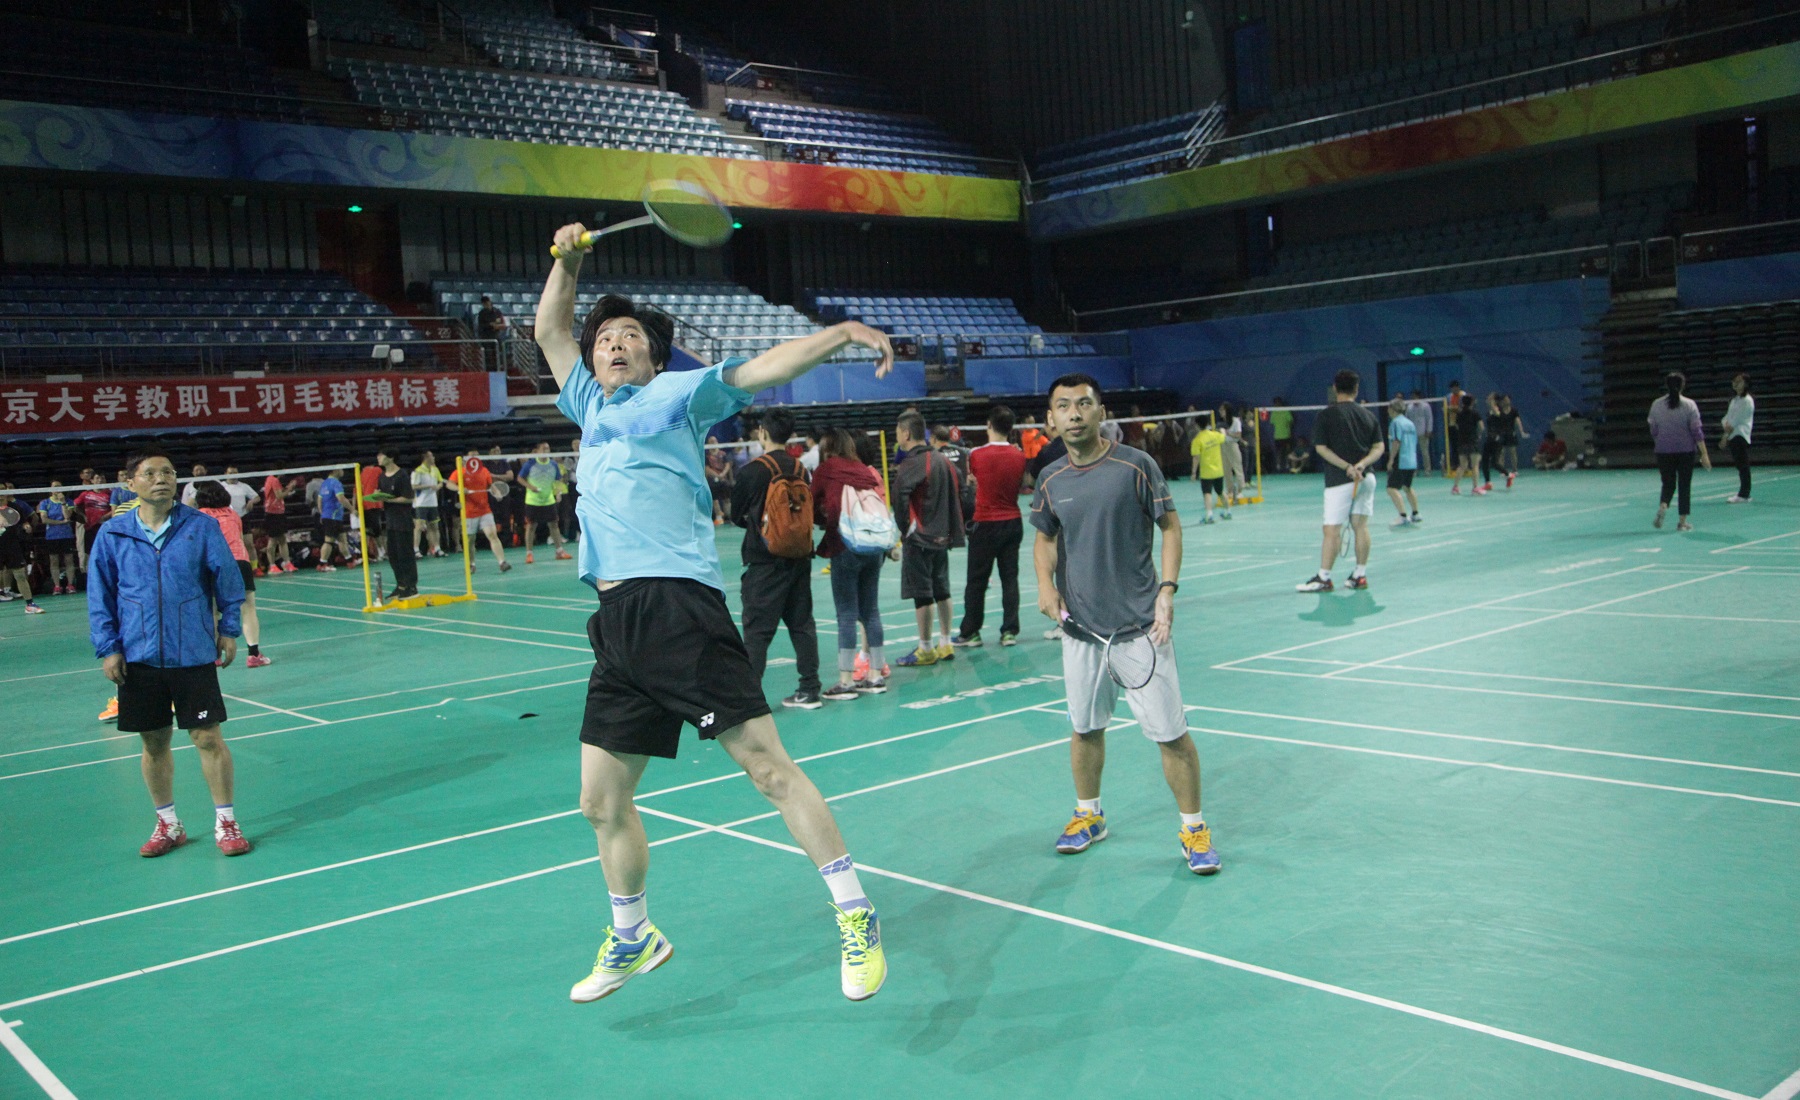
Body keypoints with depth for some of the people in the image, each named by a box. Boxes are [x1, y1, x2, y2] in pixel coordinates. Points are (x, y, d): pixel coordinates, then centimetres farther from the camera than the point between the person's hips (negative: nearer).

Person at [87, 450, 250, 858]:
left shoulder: (201, 527, -3)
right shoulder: (112, 535, 0)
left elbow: (227, 579, 4)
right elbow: (100, 597, 5)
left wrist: (228, 629, 3)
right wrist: (108, 648, 0)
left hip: (194, 654, -2)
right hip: (138, 658, 2)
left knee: (208, 737, -1)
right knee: (154, 743, 11)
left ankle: (225, 822, 12)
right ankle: (168, 824, 27)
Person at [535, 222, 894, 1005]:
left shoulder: (676, 394, 10)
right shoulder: (592, 408, 26)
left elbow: (762, 369, -1)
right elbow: (549, 330, 38)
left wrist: (841, 332, -14)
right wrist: (567, 260, 25)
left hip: (678, 603, -6)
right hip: (616, 620, 7)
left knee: (767, 763, -10)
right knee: (602, 799, 11)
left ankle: (855, 916, -2)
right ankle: (632, 939, 31)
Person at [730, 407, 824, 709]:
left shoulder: (752, 471, -10)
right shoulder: (801, 469, 4)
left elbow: (736, 516, 1)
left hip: (765, 562, -5)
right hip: (800, 557, 5)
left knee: (756, 630, -2)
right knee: (802, 624, 11)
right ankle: (809, 690, 15)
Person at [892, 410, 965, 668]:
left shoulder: (911, 464, -14)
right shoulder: (943, 461, 11)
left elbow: (900, 497, -28)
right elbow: (960, 490, 17)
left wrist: (903, 527, -14)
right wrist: (951, 527, 17)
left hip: (919, 539, -8)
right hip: (942, 537, 8)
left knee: (922, 595, -2)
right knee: (941, 591, 15)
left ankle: (925, 650, 3)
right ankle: (945, 645, 21)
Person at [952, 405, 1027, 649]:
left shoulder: (977, 455, -11)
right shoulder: (1019, 456, -3)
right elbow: (1023, 484, 8)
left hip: (985, 525, -3)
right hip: (1013, 522, 3)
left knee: (977, 581, 5)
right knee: (1010, 578, 7)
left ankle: (970, 633, 12)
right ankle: (1010, 631, 7)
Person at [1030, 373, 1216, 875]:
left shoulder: (1136, 466, -7)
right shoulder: (1051, 480, 5)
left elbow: (1169, 525, -1)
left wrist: (1167, 589, -11)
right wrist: (1045, 584, -1)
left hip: (1140, 625, -4)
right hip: (1079, 626, 4)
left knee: (1170, 732, -2)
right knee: (1085, 727, 16)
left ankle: (1194, 828, 14)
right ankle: (1088, 815, 36)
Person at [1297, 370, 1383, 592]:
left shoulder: (1326, 415, -3)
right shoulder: (1368, 415, 10)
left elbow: (1321, 448, -10)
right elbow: (1379, 447, 5)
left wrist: (1347, 468, -12)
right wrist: (1361, 464, -9)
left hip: (1339, 480, -5)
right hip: (1366, 478, 5)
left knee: (1332, 530, -4)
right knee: (1361, 526, 9)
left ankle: (1323, 578, -2)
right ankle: (1360, 575, 11)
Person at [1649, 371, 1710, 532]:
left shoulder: (1656, 405, -1)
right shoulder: (1689, 405, -8)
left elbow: (1653, 431, 5)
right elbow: (1696, 432, -9)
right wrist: (1704, 454, -7)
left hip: (1663, 452, 2)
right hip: (1685, 451, -2)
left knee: (1668, 483, 13)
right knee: (1684, 485, 8)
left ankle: (1663, 506, -16)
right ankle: (1682, 521, 9)